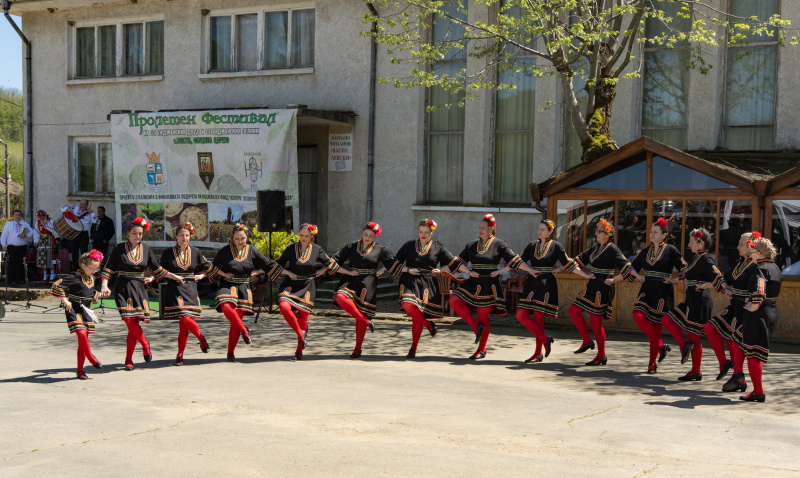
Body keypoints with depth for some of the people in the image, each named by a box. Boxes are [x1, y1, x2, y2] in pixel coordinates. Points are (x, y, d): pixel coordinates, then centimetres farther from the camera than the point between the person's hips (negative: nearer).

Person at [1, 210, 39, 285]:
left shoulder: (25, 224, 14)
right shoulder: (8, 224, 11)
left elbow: (32, 232, 6)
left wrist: (26, 235, -14)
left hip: (22, 247, 2)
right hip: (12, 247, -1)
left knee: (21, 264, 1)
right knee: (12, 263, -7)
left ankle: (20, 279, 7)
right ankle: (11, 280, -4)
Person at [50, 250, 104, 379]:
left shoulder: (91, 279, 13)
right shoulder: (74, 277, -12)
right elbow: (56, 286, -17)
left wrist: (98, 295, 12)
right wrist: (65, 301, -16)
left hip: (86, 311, 7)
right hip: (73, 310, -7)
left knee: (83, 339, 6)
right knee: (82, 333, -25)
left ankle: (80, 369, 11)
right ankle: (90, 357, -6)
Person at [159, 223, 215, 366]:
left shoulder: (195, 252, 8)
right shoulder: (168, 253, 4)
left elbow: (208, 266, 21)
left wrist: (202, 275, 7)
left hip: (190, 291, 1)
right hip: (174, 291, -1)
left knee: (184, 325, -2)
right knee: (186, 319, -17)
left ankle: (180, 355, 10)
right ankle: (202, 339, 8)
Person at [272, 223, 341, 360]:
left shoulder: (317, 250, 2)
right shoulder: (291, 249, 1)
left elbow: (329, 263, 18)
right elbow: (278, 264, 9)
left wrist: (322, 271, 4)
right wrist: (288, 273, -4)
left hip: (307, 287, 0)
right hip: (291, 285, 0)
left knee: (303, 317, -3)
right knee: (284, 305, -29)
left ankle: (299, 351, 14)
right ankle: (300, 334, -12)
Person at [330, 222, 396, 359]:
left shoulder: (379, 249, 7)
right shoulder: (351, 247, 8)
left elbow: (391, 263, 21)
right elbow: (334, 261, 6)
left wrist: (381, 271, 6)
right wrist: (348, 272, -3)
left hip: (368, 285, -1)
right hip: (351, 281, 1)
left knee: (362, 312, -2)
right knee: (340, 297, -30)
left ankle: (357, 349, 12)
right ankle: (366, 321, -16)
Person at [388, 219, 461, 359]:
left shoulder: (437, 247, 9)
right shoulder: (409, 245, 10)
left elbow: (451, 263, 14)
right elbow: (395, 262, 12)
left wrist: (440, 270, -4)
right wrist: (408, 270, -5)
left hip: (427, 284, -1)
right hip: (410, 282, 1)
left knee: (417, 319, -3)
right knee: (407, 305, -29)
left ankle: (413, 349, 11)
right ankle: (428, 324, -4)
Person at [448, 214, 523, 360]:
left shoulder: (499, 244, -3)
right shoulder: (472, 245, 9)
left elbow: (514, 261, -5)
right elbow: (460, 263, 10)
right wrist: (469, 272, -4)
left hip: (489, 285, -5)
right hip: (473, 283, 5)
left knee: (483, 317, -1)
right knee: (454, 300, -12)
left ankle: (481, 350, 14)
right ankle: (476, 327, -4)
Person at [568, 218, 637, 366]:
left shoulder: (612, 249, -13)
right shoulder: (596, 247, 12)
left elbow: (625, 267, -18)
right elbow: (580, 259, 22)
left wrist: (613, 280, -20)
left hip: (603, 289, -9)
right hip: (592, 286, 9)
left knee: (595, 321, -4)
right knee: (573, 310, 7)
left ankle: (601, 356, 10)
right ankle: (587, 341, 14)